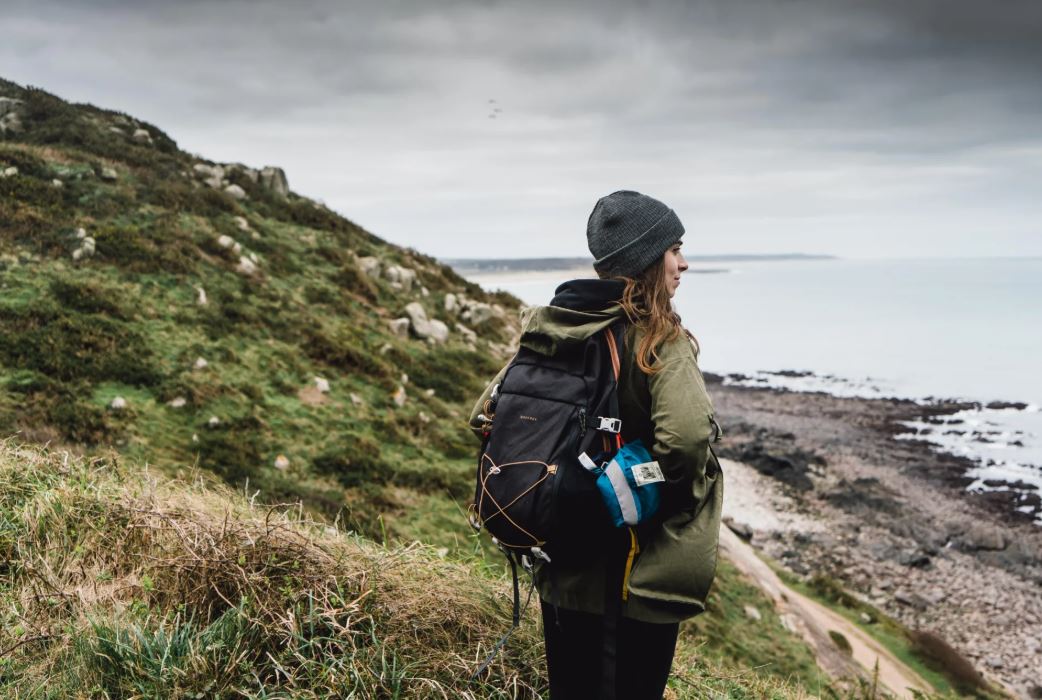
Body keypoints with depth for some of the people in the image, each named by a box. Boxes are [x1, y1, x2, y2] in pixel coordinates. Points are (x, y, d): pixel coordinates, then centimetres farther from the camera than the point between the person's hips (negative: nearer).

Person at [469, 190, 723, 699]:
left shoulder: (547, 330, 0)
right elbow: (687, 438, -32)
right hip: (635, 574, -5)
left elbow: (485, 417, 3)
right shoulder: (659, 341, -18)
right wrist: (675, 504, -12)